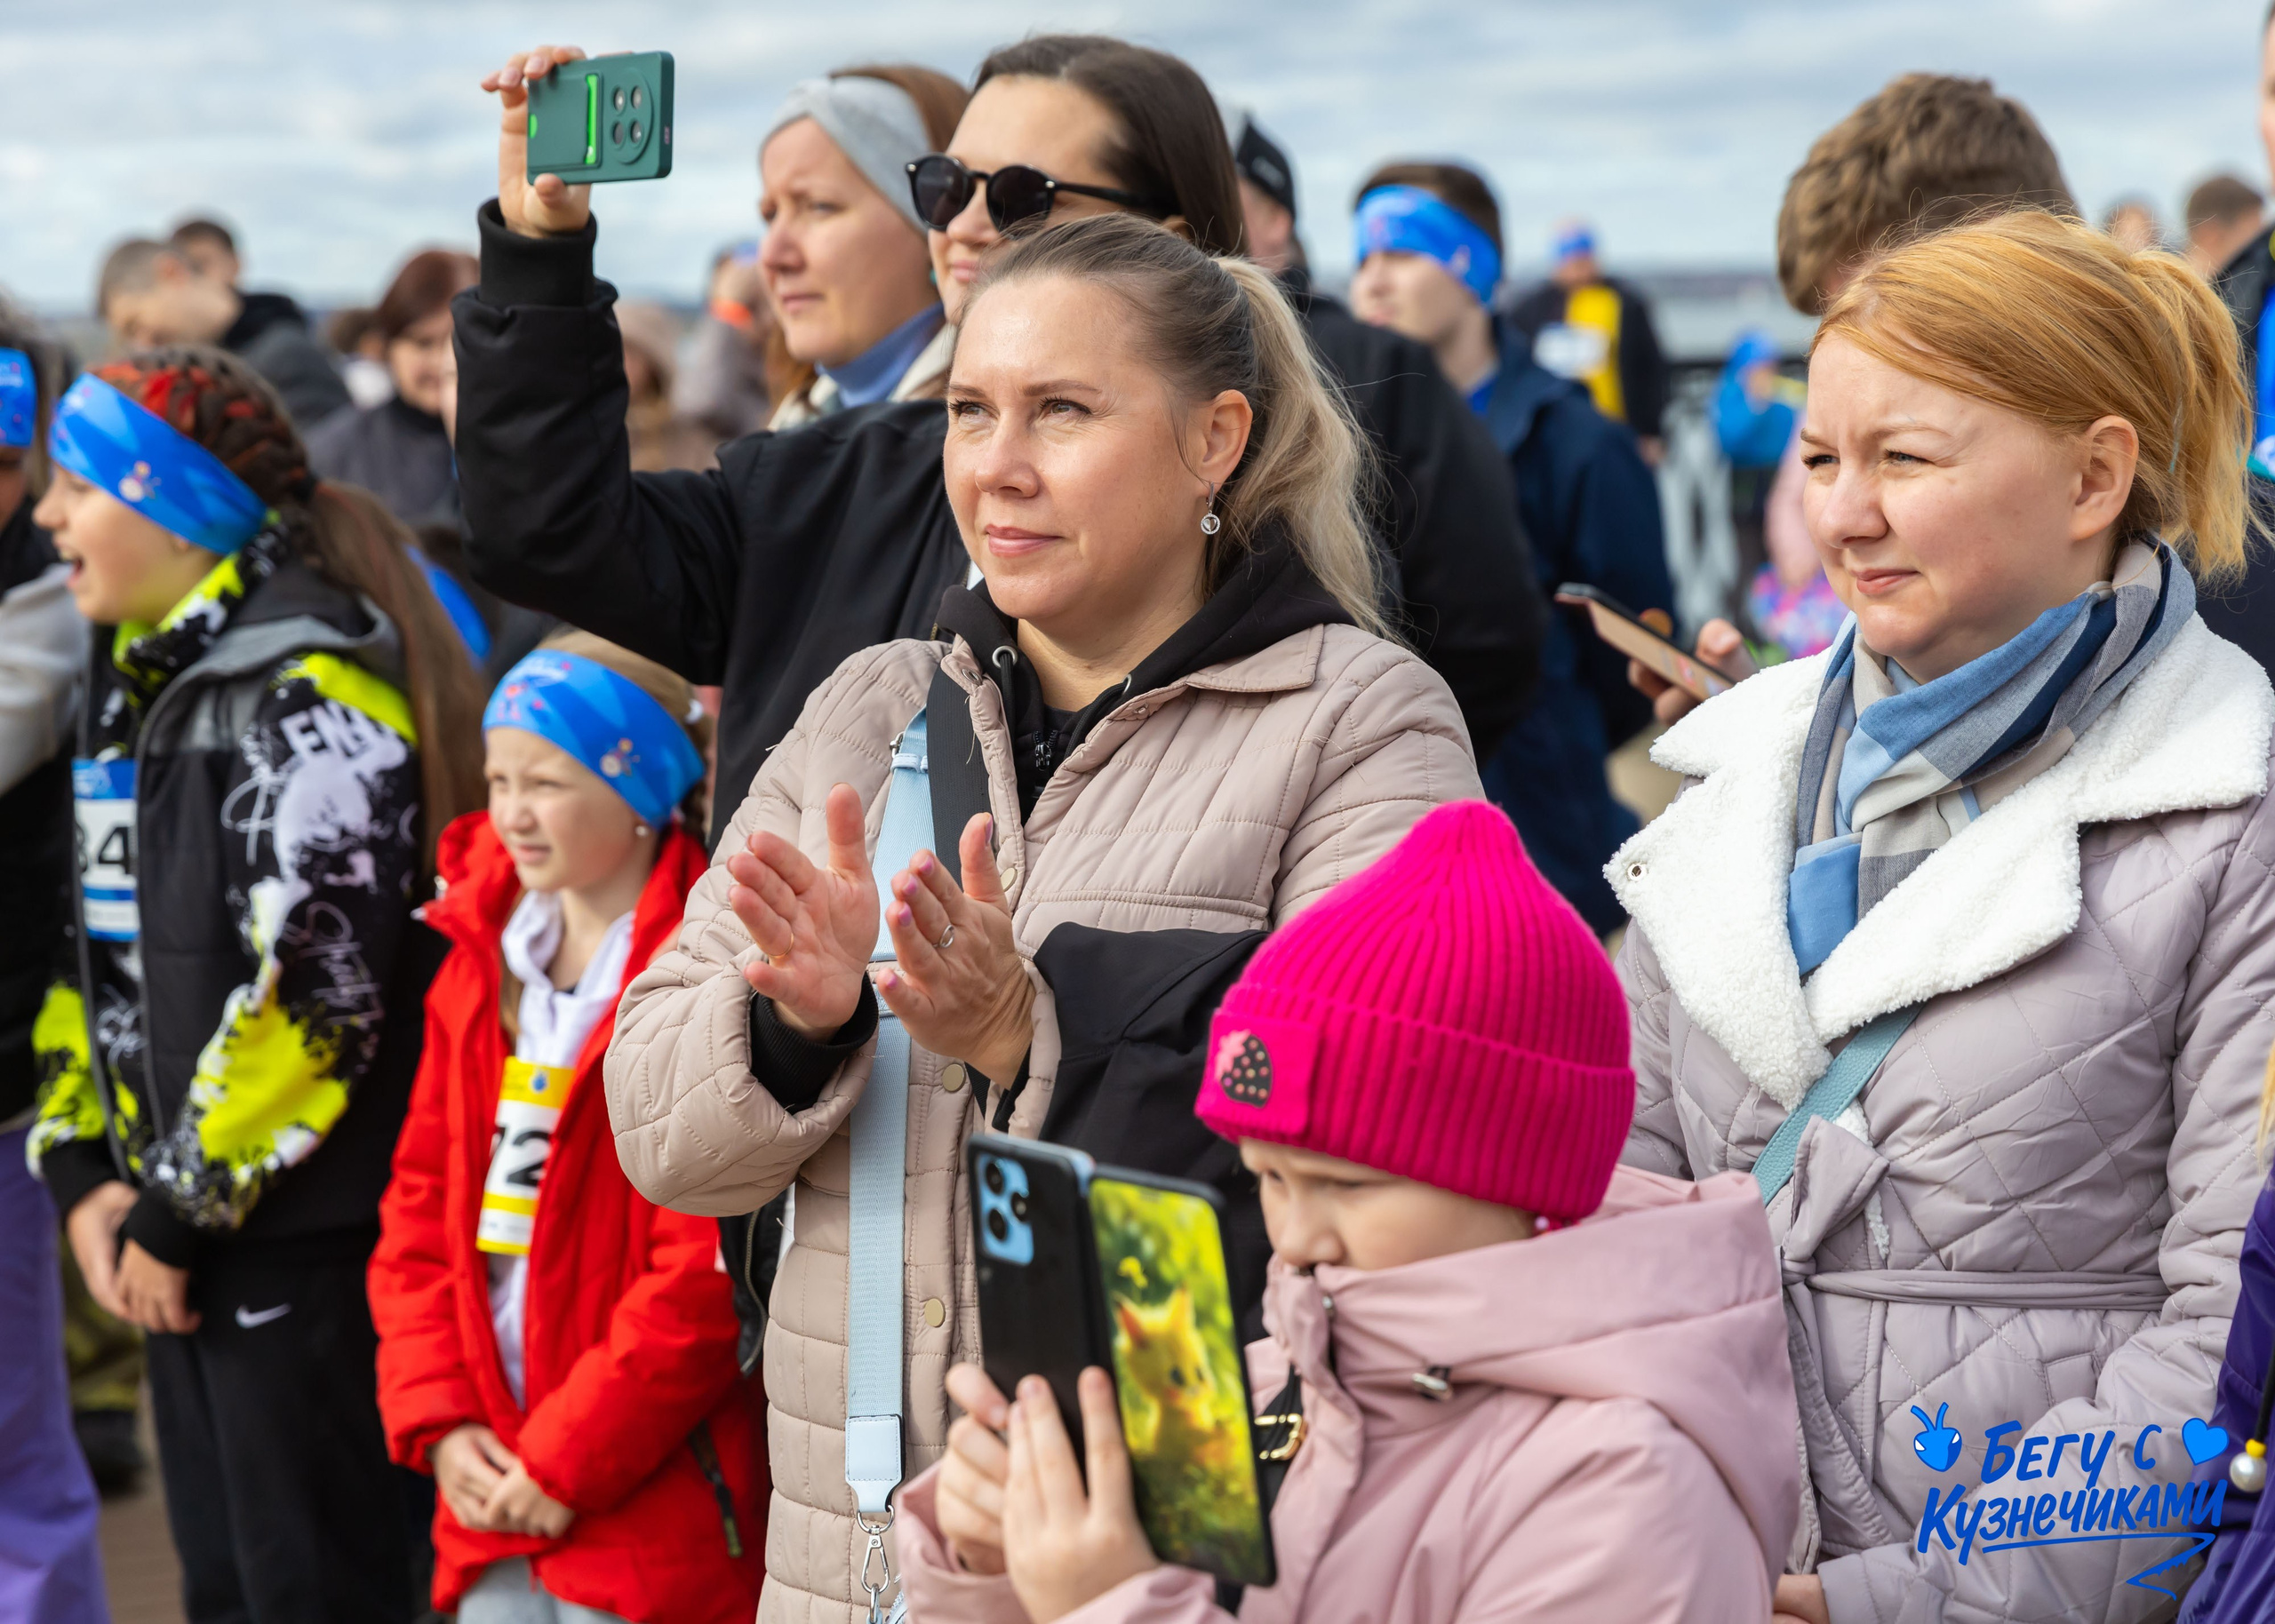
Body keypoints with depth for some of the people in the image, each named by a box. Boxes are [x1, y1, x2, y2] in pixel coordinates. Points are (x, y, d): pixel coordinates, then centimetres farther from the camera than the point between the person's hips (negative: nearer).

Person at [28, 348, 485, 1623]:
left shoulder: (311, 695, -15)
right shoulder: (141, 686, 14)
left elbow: (318, 992, -21)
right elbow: (101, 946, 19)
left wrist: (181, 1214, -15)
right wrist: (84, 1168, 7)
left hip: (311, 1237, -9)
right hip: (189, 1233, 9)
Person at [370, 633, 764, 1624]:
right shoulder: (480, 964, 11)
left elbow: (709, 1276, -15)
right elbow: (420, 1206, 13)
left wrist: (569, 1461, -13)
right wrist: (439, 1424, 1)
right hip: (493, 1500, 7)